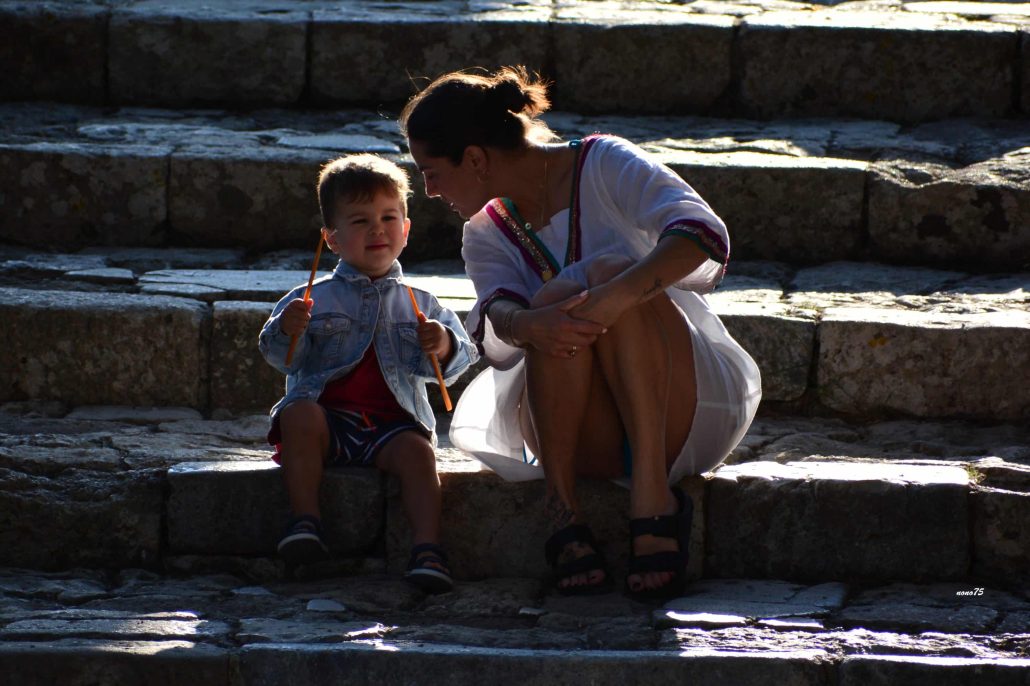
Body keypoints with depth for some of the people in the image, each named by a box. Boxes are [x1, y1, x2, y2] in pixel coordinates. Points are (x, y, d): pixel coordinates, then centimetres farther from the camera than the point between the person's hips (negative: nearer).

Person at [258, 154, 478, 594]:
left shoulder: (419, 305, 16)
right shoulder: (314, 300, 12)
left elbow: (454, 364, 6)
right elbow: (281, 358, 2)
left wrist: (443, 347, -18)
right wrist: (286, 331, -21)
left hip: (391, 424, 1)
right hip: (328, 415, 0)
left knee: (416, 450, -30)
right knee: (299, 414, -32)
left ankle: (427, 549, -39)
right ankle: (305, 522, -32)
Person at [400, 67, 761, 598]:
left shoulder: (602, 165, -3)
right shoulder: (487, 236, 11)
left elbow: (703, 232, -22)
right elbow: (498, 312, -12)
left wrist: (612, 297, -38)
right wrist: (527, 324, -37)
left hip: (688, 410, -3)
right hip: (592, 440, 3)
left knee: (608, 272, -27)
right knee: (557, 300, -24)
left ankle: (653, 492, -37)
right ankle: (562, 510, -28)